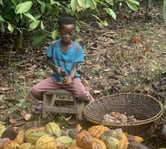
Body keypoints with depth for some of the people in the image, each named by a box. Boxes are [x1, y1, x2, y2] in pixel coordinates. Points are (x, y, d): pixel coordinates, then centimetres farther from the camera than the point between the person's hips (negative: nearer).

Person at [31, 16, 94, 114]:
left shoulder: (77, 48, -10)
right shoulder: (54, 45, -6)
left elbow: (75, 67, -11)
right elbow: (48, 60, 4)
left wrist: (70, 77, -31)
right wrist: (56, 68, -17)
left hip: (72, 78, -3)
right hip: (56, 78, 3)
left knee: (82, 94, -32)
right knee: (35, 91, -13)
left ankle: (91, 103, 6)